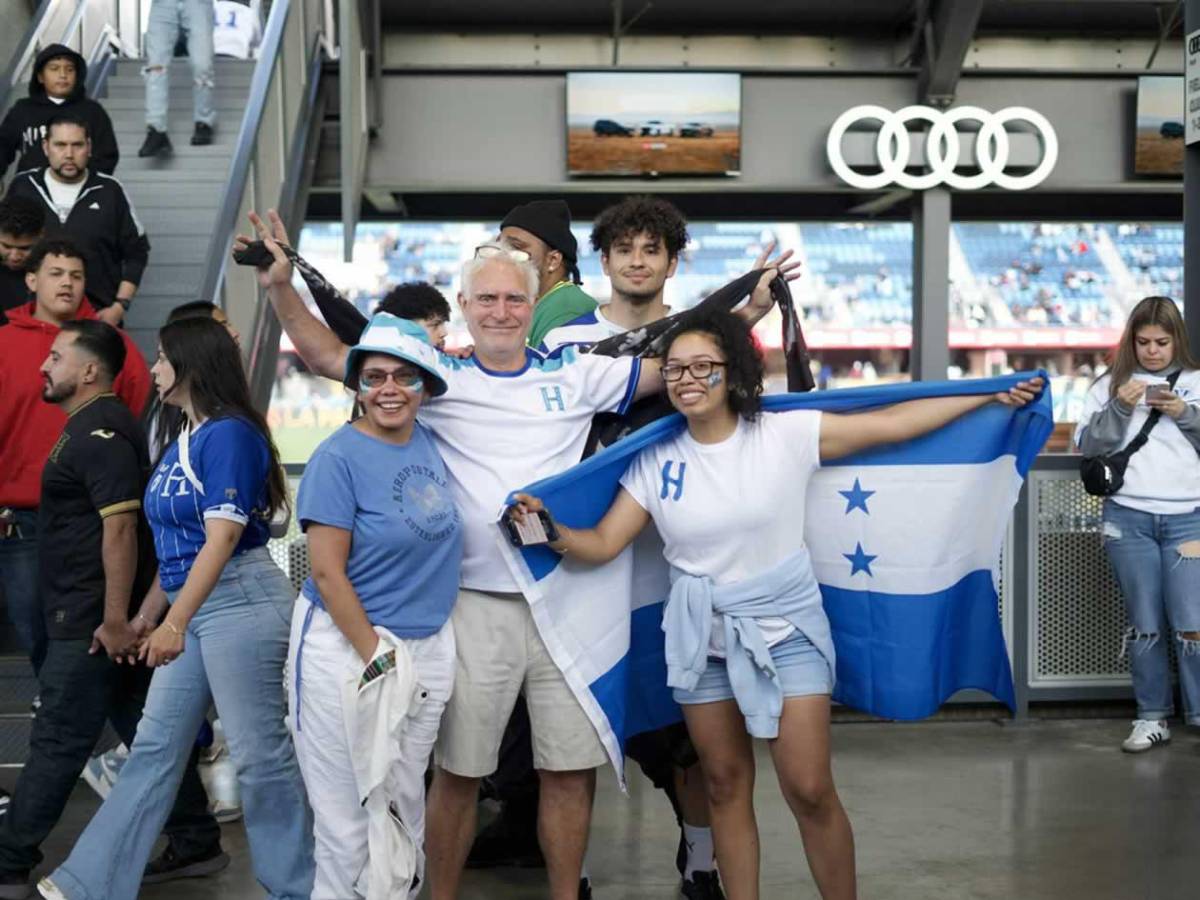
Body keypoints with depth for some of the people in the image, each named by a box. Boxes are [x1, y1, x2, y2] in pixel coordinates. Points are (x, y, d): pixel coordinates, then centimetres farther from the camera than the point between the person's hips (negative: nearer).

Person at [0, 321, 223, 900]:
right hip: (87, 615, 10)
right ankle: (197, 843, 20)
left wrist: (115, 620, -25)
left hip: (91, 622, -10)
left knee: (57, 742, -1)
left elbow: (120, 526, -24)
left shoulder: (100, 432, -17)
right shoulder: (91, 427, 15)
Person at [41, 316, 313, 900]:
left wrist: (175, 622, -23)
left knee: (259, 753, -1)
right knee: (154, 747, 11)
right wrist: (148, 615, 22)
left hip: (240, 601, -10)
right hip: (195, 607, 10)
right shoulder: (183, 442, 14)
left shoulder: (230, 434, -14)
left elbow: (222, 538, -20)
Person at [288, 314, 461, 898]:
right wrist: (376, 657, -13)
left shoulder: (430, 443, 3)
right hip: (345, 646, -6)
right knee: (350, 813, 4)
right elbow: (327, 572, -14)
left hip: (428, 647, 6)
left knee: (406, 804, 15)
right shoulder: (339, 457, -13)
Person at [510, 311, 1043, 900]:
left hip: (785, 630, -2)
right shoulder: (655, 460, -1)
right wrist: (551, 531, -23)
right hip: (702, 638, 3)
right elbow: (602, 543, -3)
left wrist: (993, 395, -9)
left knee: (809, 791, -5)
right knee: (725, 787, 11)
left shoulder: (786, 434, -8)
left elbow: (891, 423, -8)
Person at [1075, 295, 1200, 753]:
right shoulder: (1110, 384, 9)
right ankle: (1152, 718, 15)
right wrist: (1119, 409, -10)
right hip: (1128, 518, 1)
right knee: (1145, 625, 6)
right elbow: (1087, 446, 4)